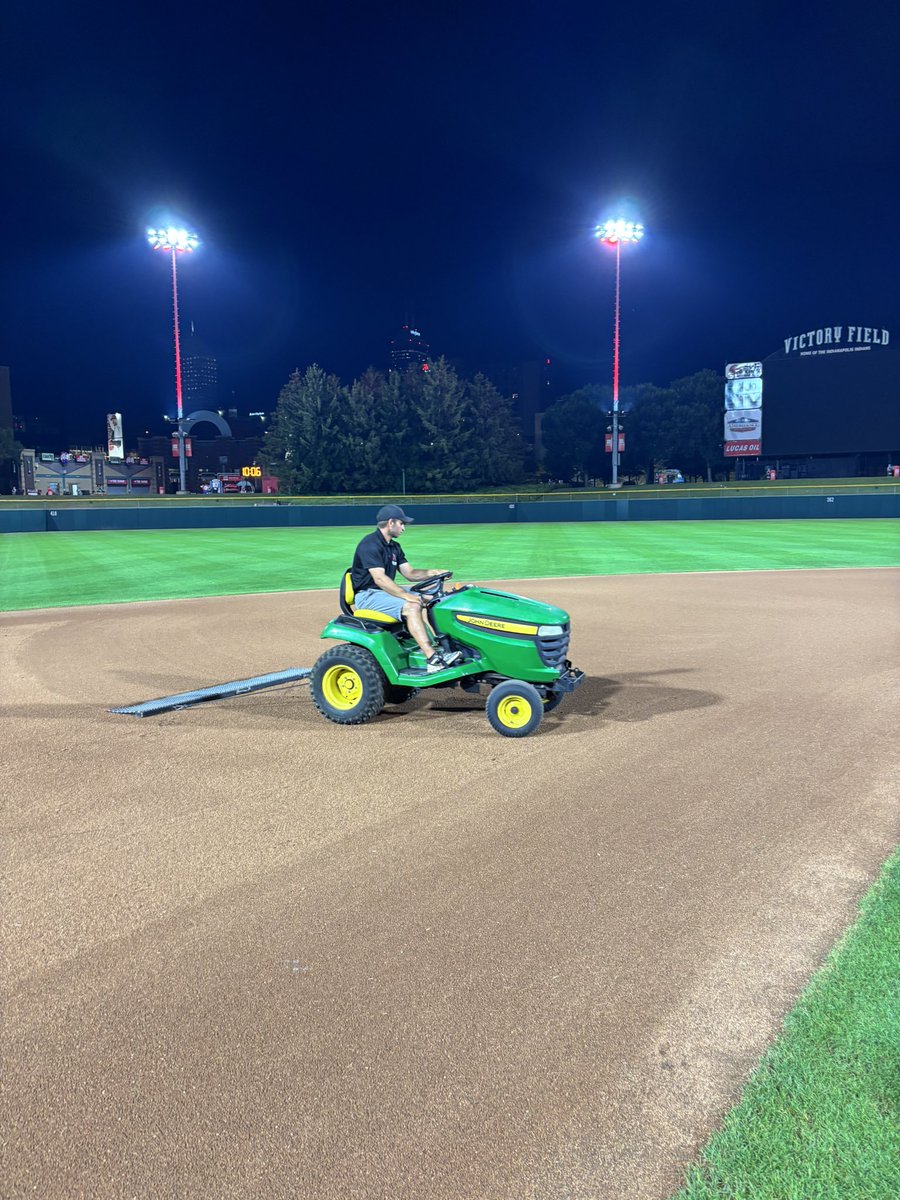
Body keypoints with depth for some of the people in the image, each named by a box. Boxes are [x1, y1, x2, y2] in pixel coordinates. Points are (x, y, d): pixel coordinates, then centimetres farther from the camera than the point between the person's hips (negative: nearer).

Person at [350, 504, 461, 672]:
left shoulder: (394, 547, 15)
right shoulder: (370, 544, -16)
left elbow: (410, 573, 12)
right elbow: (379, 578, -26)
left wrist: (432, 573, -6)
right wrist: (407, 596, -31)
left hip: (385, 591, 10)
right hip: (367, 595, -10)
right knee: (412, 607, -29)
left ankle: (438, 645, -14)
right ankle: (433, 659, -34)